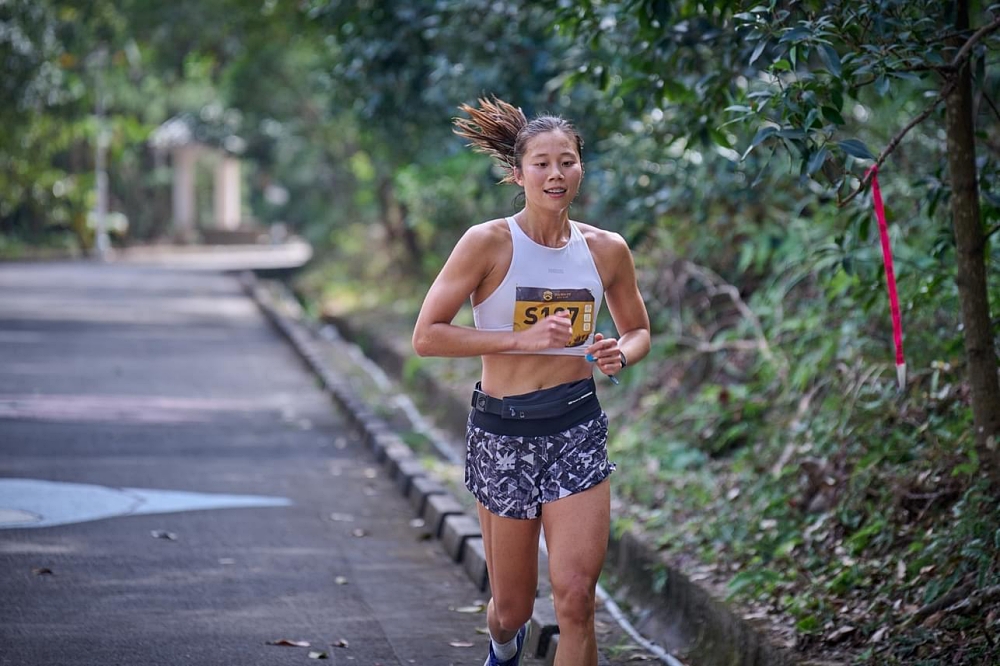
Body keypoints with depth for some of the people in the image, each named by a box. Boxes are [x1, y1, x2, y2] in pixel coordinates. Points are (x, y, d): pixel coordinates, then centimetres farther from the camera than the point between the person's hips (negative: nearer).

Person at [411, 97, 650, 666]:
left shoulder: (606, 250, 1)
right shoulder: (488, 243, -10)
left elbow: (639, 330, 17)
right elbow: (426, 336, -12)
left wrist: (620, 354, -7)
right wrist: (523, 338, -20)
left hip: (577, 428, 2)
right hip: (503, 431, -1)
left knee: (576, 595, -13)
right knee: (512, 608, 11)